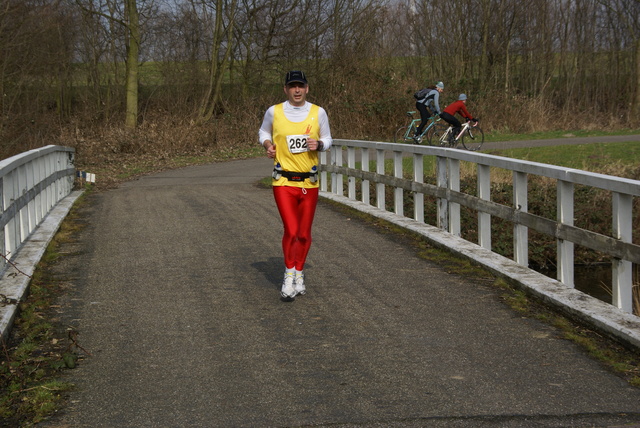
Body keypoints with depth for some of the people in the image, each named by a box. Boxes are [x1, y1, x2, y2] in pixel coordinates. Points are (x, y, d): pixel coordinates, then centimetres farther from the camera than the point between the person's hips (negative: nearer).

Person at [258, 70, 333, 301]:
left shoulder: (318, 112, 3)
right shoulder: (274, 112, 1)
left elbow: (327, 139, 15)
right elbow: (263, 132, 19)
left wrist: (319, 144, -8)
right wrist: (268, 145, -2)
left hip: (309, 182, 2)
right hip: (283, 182, -2)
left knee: (304, 234, 7)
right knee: (291, 230, -14)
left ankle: (299, 273, 28)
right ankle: (289, 273, 6)